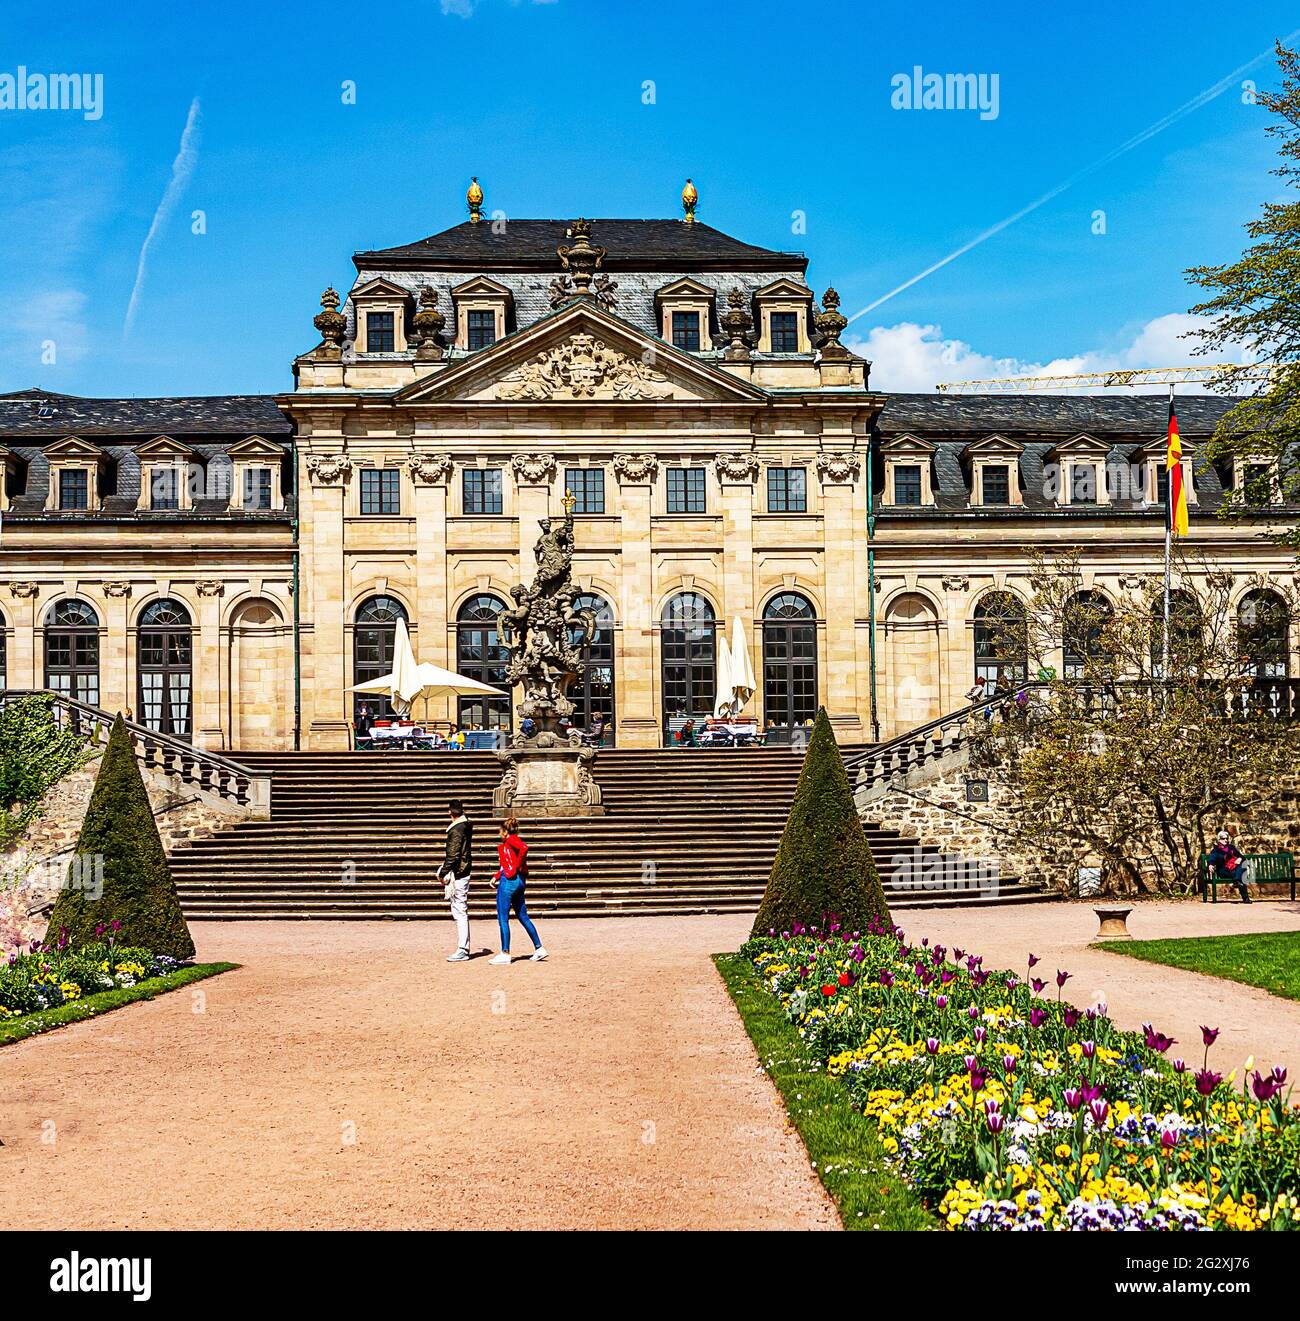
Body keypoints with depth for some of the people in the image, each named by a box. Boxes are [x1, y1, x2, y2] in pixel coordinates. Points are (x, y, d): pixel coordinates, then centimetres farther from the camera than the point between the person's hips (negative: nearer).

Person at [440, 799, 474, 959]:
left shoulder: (456, 831, -18)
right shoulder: (466, 825, 9)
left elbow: (452, 855, -20)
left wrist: (443, 873, -13)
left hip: (457, 873, -10)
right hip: (464, 871, 10)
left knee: (460, 911, -8)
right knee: (460, 911, 14)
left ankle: (463, 950, -8)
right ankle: (463, 949, 19)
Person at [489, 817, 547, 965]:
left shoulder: (511, 840, -9)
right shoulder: (513, 842, 16)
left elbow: (524, 848, -29)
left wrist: (518, 866, -19)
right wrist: (496, 877, 22)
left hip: (509, 881, -9)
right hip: (519, 881, 10)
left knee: (503, 918, -3)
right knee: (523, 916, 14)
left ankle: (505, 953, -1)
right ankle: (539, 948, 16)